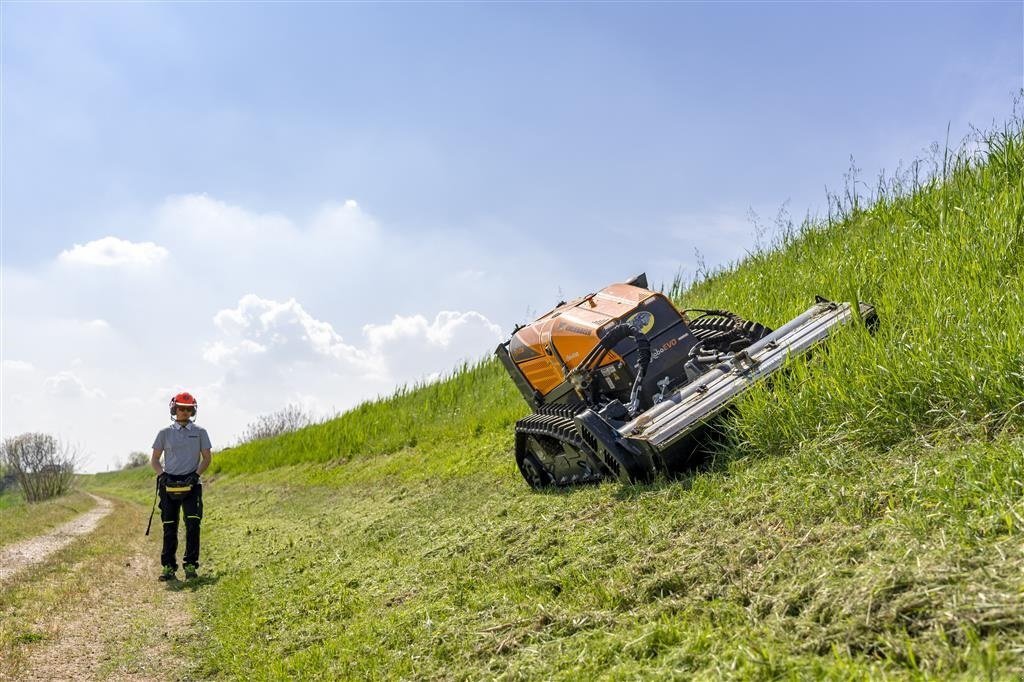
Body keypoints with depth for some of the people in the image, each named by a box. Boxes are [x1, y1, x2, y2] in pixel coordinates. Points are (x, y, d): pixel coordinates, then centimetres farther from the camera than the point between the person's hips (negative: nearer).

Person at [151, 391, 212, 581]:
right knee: (169, 527, 2)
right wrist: (162, 475, -6)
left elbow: (206, 458, 7)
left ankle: (191, 565, -7)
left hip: (191, 482, -1)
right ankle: (168, 567, 9)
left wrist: (196, 474, -9)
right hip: (169, 483, 1)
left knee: (192, 524, -12)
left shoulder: (200, 432, 7)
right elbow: (154, 459, 12)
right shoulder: (165, 433, 8)